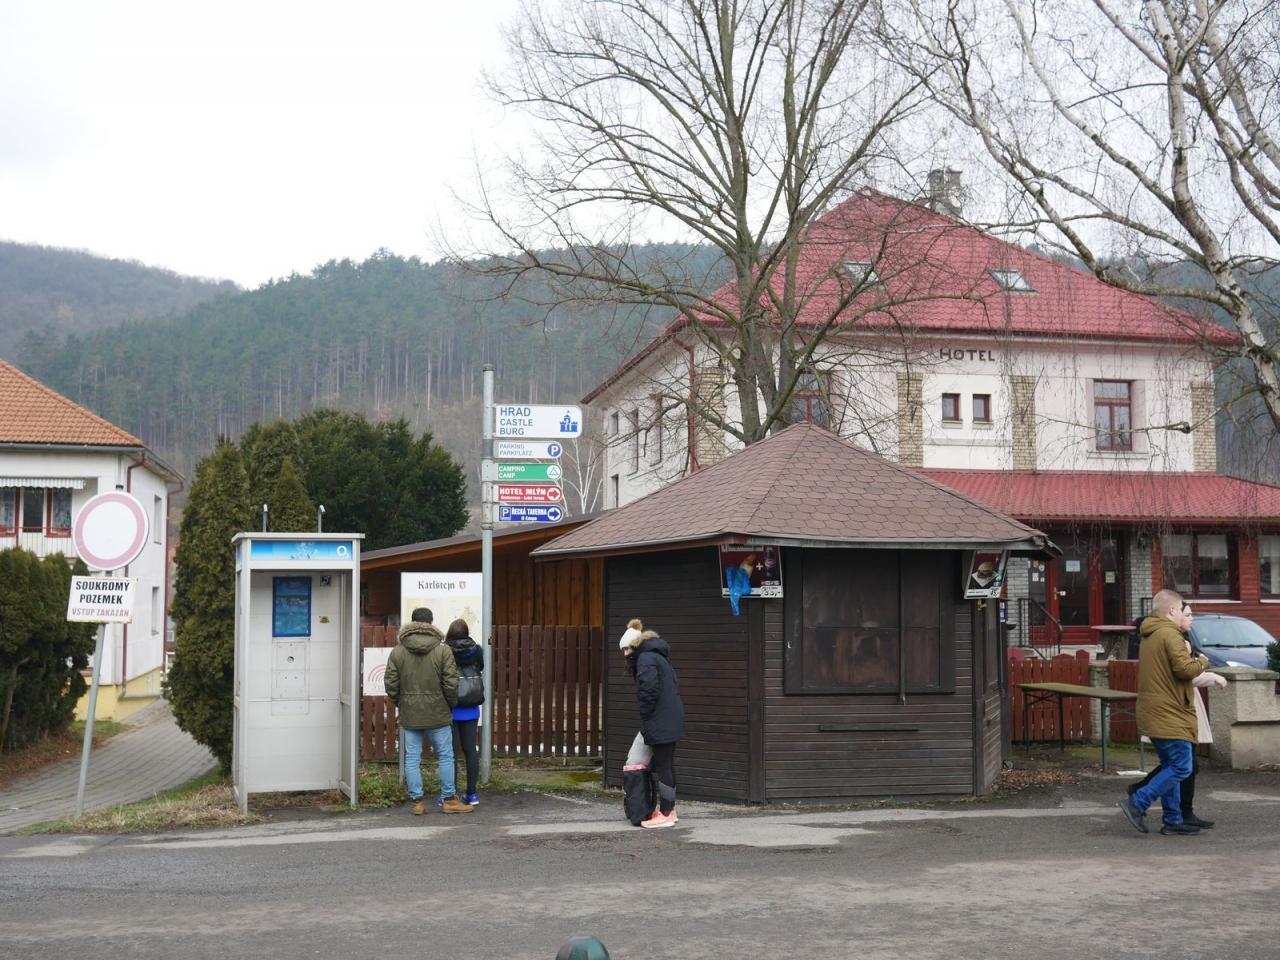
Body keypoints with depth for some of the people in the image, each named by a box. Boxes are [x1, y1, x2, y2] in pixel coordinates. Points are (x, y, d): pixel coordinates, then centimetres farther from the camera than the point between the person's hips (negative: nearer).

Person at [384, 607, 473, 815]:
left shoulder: (397, 652, -1)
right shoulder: (443, 650, -7)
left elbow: (391, 685, -1)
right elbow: (451, 683, -10)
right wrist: (451, 705, 7)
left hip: (409, 715, 2)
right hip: (437, 713, -2)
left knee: (412, 758, 7)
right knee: (445, 756, 8)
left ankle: (417, 801, 9)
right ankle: (448, 800, 11)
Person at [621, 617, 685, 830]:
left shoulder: (646, 659, -12)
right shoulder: (658, 656, 19)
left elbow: (649, 691, -24)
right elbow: (673, 686, 22)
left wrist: (645, 716, -11)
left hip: (660, 723, -10)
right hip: (671, 721, 10)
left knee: (662, 766, -5)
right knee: (667, 765, 16)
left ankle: (665, 814, -2)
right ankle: (669, 810, 24)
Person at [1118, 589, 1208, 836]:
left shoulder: (1148, 637, 18)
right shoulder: (1169, 635, -14)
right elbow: (1184, 668, -23)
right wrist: (1201, 662, -3)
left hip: (1153, 714, 10)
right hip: (1169, 714, -10)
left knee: (1171, 767, 14)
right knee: (1181, 768, -8)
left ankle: (1172, 820, 15)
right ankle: (1137, 804, -12)